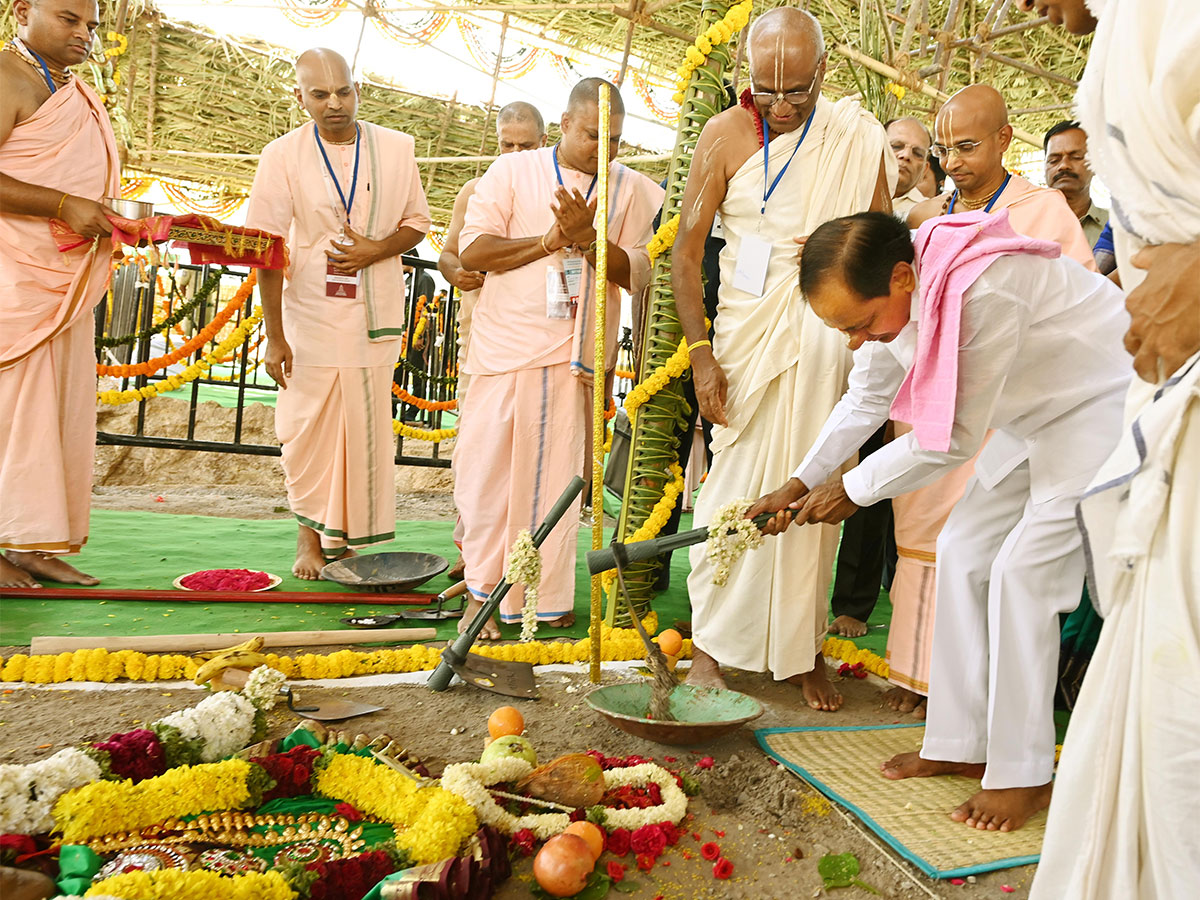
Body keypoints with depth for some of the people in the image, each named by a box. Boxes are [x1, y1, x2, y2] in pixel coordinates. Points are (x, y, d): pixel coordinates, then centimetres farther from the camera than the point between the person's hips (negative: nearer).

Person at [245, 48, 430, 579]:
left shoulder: (396, 149, 2)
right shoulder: (282, 156, -3)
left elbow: (417, 222, 10)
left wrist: (375, 250, -12)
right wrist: (275, 336, -10)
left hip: (374, 314, 1)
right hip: (309, 314, -1)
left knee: (366, 426, 3)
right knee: (308, 426, 2)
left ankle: (347, 536, 18)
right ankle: (311, 533, 21)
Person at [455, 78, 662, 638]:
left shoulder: (629, 189, 10)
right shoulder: (512, 172, 6)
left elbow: (636, 275, 2)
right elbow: (472, 251, -3)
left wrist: (588, 238, -14)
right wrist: (554, 238, -10)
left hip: (577, 354, 1)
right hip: (505, 348, -1)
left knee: (556, 475, 4)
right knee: (488, 470, 1)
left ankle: (545, 595, 16)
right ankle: (482, 590, 16)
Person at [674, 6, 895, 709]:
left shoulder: (859, 137, 4)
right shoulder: (726, 135, 0)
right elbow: (686, 251, -1)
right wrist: (702, 354, -9)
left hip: (830, 332, 1)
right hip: (747, 328, -1)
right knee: (735, 486, -2)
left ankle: (805, 651, 16)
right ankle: (711, 646, 10)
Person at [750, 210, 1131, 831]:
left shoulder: (985, 291, -37)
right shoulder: (889, 292, -10)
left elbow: (955, 437, -27)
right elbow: (865, 401, 5)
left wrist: (853, 490, -16)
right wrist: (799, 484, 3)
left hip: (1103, 406, -8)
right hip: (1033, 415, 8)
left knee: (1023, 569, -14)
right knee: (962, 553, 3)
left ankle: (1023, 774, 0)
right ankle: (960, 745, 14)